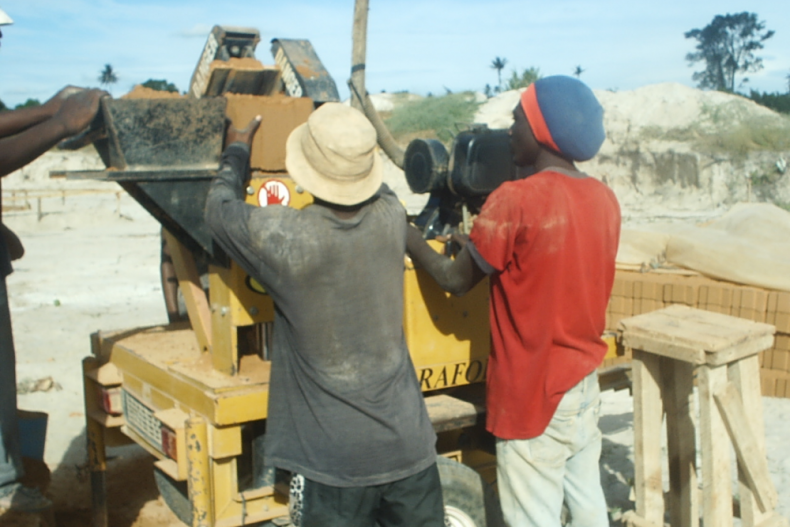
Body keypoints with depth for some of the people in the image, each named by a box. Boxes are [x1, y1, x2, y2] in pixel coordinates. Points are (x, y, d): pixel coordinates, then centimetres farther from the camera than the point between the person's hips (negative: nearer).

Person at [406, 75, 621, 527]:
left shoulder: (516, 200, -21)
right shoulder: (604, 198, 1)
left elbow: (456, 280, -11)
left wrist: (405, 233, 1)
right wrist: (482, 243, 14)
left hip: (535, 393, -7)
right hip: (585, 383, 7)